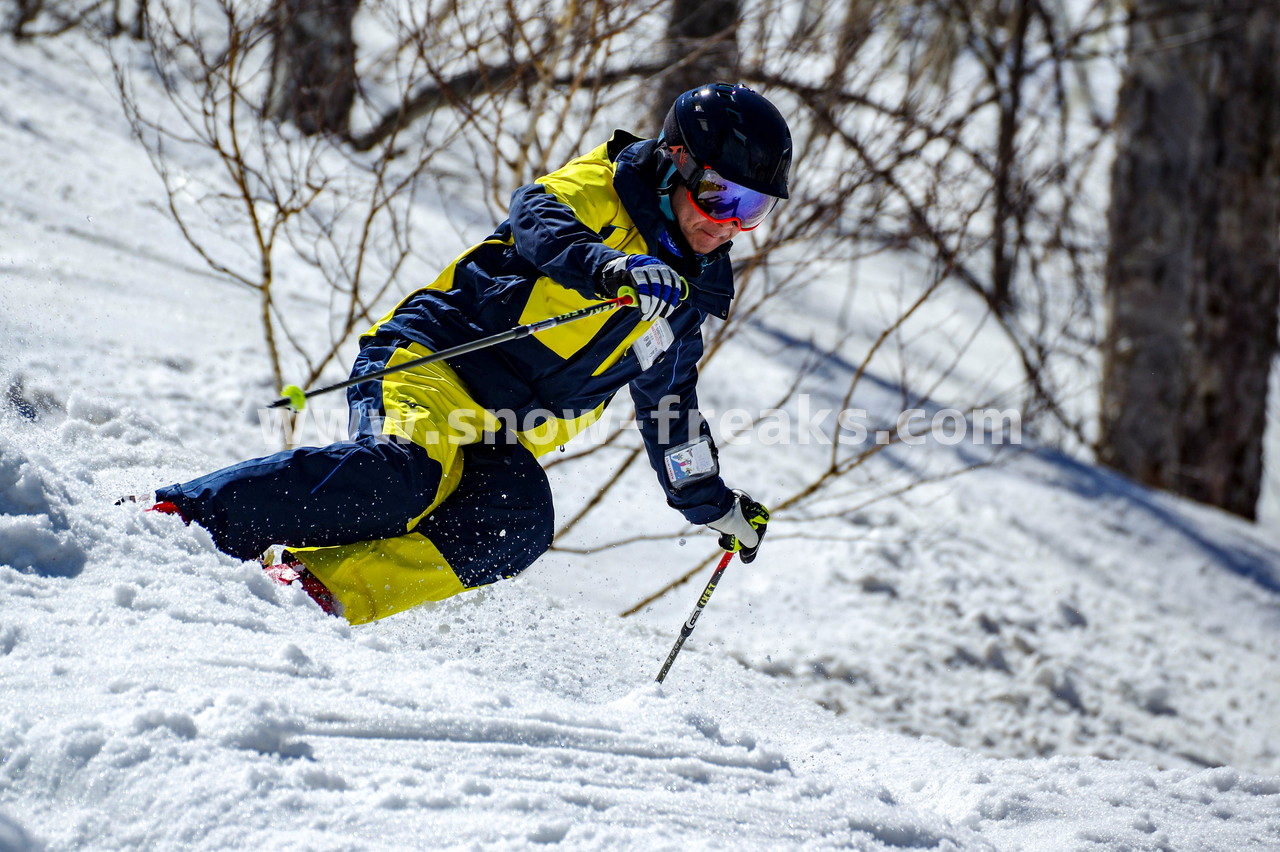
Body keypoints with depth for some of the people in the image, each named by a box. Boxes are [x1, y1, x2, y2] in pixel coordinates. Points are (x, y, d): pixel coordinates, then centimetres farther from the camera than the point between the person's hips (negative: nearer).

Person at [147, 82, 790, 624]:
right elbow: (539, 222, -22)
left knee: (519, 526, -26)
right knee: (408, 473, -34)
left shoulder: (686, 297, 20)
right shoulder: (597, 190, 0)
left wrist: (713, 503, 35)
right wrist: (610, 268, -41)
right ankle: (177, 517, -29)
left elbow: (670, 410, 34)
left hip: (500, 438, 6)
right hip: (430, 362, -6)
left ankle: (319, 587, -36)